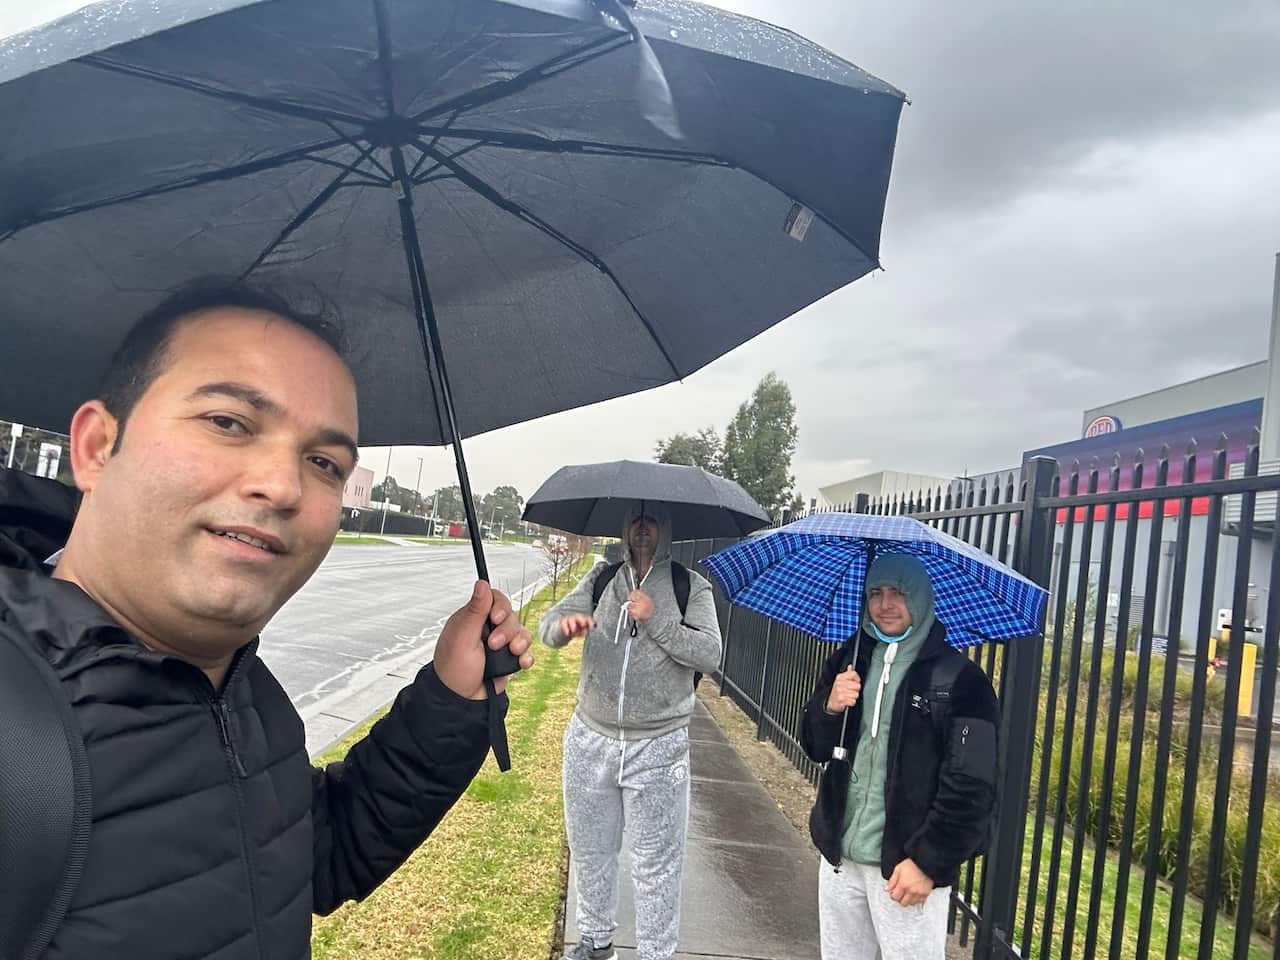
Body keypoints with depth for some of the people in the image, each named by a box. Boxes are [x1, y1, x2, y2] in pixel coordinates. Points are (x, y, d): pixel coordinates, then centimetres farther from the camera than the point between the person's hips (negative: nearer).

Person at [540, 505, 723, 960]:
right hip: (591, 739, 3)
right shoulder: (602, 578, 4)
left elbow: (709, 654, -11)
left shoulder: (692, 587, -2)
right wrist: (565, 623, -28)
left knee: (655, 865, 7)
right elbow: (548, 625, -5)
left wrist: (656, 621, -20)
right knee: (589, 850, 18)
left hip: (658, 749, -3)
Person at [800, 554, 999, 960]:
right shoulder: (849, 660, 6)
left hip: (906, 865, -5)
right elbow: (815, 748, 9)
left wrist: (929, 861, -15)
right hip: (839, 857, 5)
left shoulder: (958, 678, -10)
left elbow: (971, 786, -13)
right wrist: (829, 709, -11)